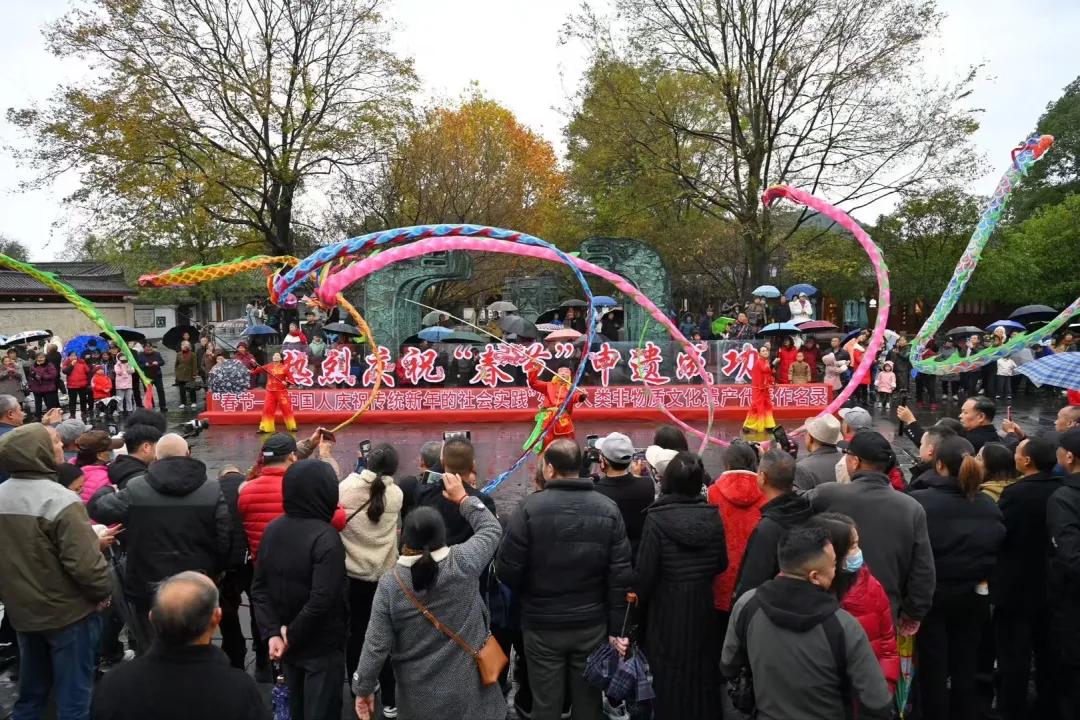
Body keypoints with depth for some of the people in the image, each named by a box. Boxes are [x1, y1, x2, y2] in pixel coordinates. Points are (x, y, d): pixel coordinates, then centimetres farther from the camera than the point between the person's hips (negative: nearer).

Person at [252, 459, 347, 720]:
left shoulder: (272, 530, -1)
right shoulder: (325, 537, -22)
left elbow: (259, 588, 0)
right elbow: (322, 600, -28)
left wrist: (272, 632, -5)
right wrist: (292, 635, -15)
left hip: (288, 644, 7)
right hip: (322, 648, -7)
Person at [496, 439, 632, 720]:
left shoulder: (530, 507, -16)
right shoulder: (608, 509, -6)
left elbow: (507, 570, -14)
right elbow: (620, 576, -6)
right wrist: (616, 628, 1)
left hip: (542, 625, -2)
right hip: (592, 624, 3)